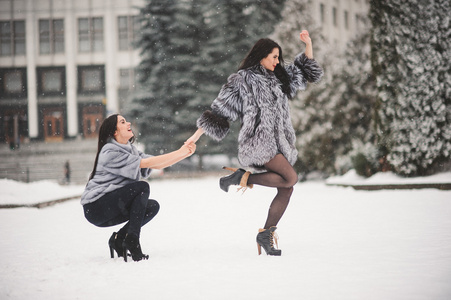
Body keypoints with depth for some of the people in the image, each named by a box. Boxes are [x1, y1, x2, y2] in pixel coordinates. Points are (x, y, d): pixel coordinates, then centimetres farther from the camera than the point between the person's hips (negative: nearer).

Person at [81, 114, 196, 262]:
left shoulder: (130, 149, 13)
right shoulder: (110, 151, -16)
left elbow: (158, 165, 5)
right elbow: (146, 163, -20)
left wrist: (185, 153, -7)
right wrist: (179, 153, -20)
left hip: (110, 210, 9)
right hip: (96, 208, -9)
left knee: (153, 206, -3)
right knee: (142, 187, -21)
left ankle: (119, 239, 1)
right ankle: (132, 241, -21)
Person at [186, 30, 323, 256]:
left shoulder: (277, 77, 20)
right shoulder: (241, 80, -1)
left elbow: (305, 70, 30)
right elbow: (220, 110, 0)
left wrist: (308, 44, 14)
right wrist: (197, 135, -2)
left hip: (278, 143, 8)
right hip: (257, 142, -8)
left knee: (286, 190, -2)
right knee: (290, 178, -23)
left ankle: (266, 234, 7)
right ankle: (243, 177, -9)